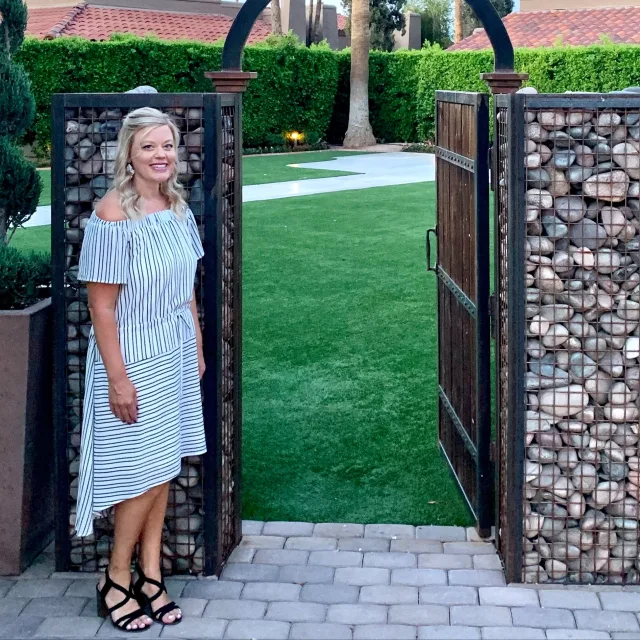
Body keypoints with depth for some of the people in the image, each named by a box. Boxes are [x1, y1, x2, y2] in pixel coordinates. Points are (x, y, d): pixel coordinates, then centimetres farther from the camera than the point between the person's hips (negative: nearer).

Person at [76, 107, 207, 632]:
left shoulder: (178, 208, 3)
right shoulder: (114, 215, -19)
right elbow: (102, 304, -18)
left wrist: (198, 350, 14)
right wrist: (118, 377, -19)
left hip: (175, 357, 7)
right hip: (134, 360, -7)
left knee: (163, 469, 11)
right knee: (144, 473, 0)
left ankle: (150, 576, 22)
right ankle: (116, 581, 17)